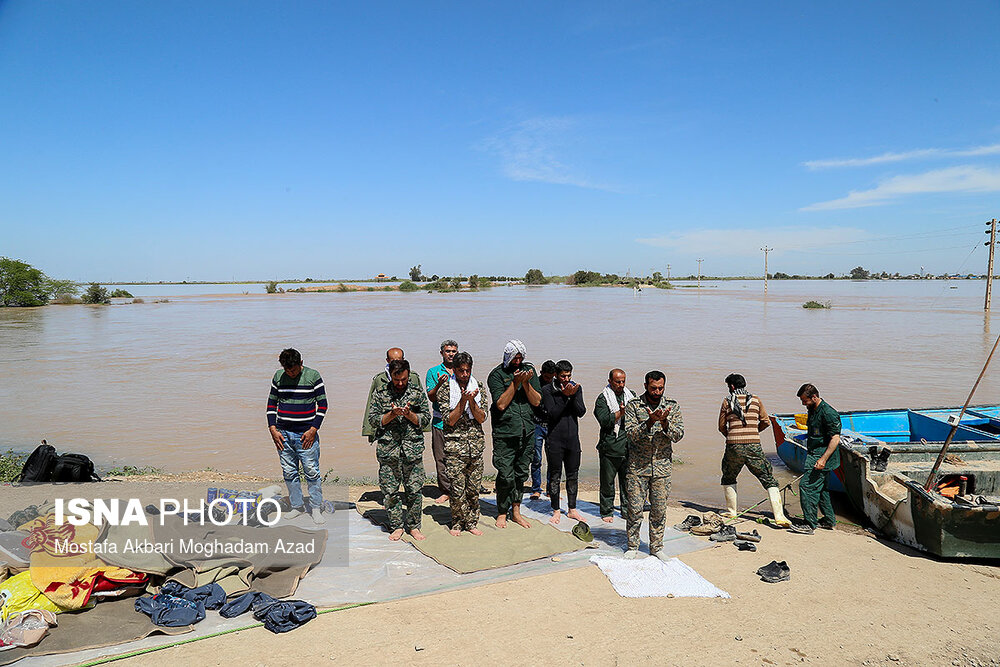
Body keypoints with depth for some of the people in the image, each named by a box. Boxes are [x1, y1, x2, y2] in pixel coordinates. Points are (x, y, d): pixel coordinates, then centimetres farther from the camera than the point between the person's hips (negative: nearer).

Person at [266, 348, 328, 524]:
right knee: (289, 473, 8)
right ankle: (297, 507, 22)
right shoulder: (278, 377, 5)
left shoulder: (313, 376, -5)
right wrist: (273, 429, 3)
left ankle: (316, 509, 10)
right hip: (283, 434, 4)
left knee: (312, 472, -3)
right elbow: (271, 403, 13)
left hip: (306, 434, -3)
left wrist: (313, 430, -9)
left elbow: (322, 404, -2)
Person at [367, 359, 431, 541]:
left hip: (413, 449, 0)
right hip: (388, 450, 0)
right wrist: (392, 414, -14)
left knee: (414, 490, 2)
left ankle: (413, 526, 17)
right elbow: (373, 419, 0)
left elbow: (426, 418, 4)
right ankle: (396, 526, 19)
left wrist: (409, 414, -13)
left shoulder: (418, 394, 6)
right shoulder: (380, 394, 4)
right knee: (390, 490, 4)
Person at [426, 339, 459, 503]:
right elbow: (431, 397, 0)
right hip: (440, 421, 0)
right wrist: (439, 385, -18)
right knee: (441, 459, 3)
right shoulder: (433, 372, 7)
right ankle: (446, 491, 14)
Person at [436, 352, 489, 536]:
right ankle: (457, 523, 16)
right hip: (454, 446, -3)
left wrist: (471, 400, -15)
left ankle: (472, 522, 22)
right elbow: (450, 420, -10)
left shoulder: (479, 388, 6)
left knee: (474, 488, 7)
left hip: (476, 445, 3)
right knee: (458, 489, -2)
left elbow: (481, 418, -1)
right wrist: (463, 400, -19)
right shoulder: (445, 389, -3)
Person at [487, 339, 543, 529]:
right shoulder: (496, 375, -4)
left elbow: (536, 401, 4)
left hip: (527, 432, 4)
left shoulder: (529, 370, 8)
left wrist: (526, 383, -11)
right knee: (506, 476, -2)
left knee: (522, 474, 12)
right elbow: (501, 404, -14)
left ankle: (516, 511, 25)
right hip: (505, 433, -4)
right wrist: (515, 382, -16)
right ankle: (502, 513, 16)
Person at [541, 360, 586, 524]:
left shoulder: (576, 388, 7)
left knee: (573, 475, 10)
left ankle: (572, 509, 22)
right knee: (555, 475, 3)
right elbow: (553, 413, -14)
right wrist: (565, 396, -20)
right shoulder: (548, 390, -5)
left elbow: (581, 412, -2)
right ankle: (556, 510, 15)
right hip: (555, 439, -4)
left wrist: (573, 396, -15)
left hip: (572, 438, 4)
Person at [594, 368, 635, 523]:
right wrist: (620, 413, -20)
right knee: (608, 481, 4)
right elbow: (604, 420, -13)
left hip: (628, 447, 4)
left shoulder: (631, 396, 12)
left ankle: (627, 510, 22)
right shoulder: (602, 398, -2)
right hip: (610, 448, -4)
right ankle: (607, 512, 17)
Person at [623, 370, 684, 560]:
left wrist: (665, 423, -21)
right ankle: (632, 547, 18)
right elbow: (631, 434, -12)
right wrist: (650, 422, -25)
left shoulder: (672, 406, 4)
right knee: (635, 509, 3)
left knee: (659, 510, 8)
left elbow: (678, 434, -4)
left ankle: (656, 547, 23)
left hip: (662, 467, 2)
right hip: (637, 466, -2)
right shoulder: (633, 405, -3)